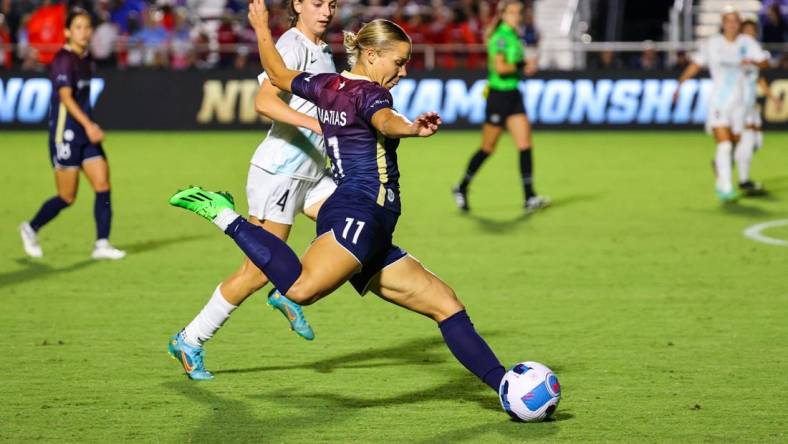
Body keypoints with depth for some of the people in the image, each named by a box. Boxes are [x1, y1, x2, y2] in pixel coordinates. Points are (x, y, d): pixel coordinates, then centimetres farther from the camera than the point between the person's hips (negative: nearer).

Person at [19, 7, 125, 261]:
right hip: (65, 135, -8)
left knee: (103, 185, -4)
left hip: (86, 134, 8)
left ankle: (102, 244, -2)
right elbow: (66, 96, -27)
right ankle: (31, 229, 22)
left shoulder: (85, 59, 10)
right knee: (67, 198, 0)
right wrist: (88, 125, -37)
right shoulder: (64, 59, -16)